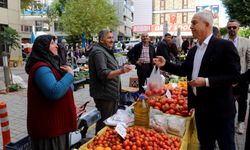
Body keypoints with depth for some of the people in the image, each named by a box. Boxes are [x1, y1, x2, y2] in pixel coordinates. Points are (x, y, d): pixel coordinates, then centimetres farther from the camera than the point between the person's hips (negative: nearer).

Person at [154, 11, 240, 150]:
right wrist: (165, 64, 2)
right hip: (200, 106, 7)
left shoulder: (224, 46, -14)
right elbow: (184, 70, 14)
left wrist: (207, 81, -25)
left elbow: (234, 76, -18)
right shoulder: (193, 50, 9)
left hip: (219, 108, -7)